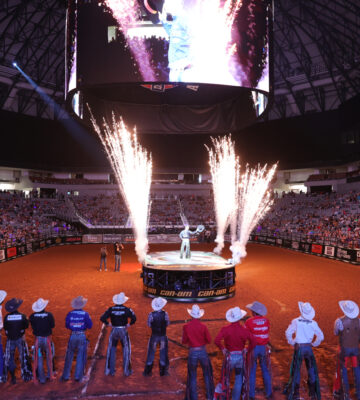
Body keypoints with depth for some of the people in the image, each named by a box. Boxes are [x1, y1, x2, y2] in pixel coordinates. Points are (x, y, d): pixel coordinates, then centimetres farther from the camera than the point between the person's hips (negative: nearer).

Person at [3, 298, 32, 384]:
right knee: (24, 357, 14)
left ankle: (13, 377, 18)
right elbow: (26, 326, -2)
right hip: (20, 339, 0)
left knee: (10, 358, 14)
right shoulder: (22, 316, -16)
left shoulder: (7, 317, -14)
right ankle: (26, 376, 22)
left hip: (10, 339, 1)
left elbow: (5, 328, -1)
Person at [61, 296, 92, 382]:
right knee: (80, 357, 9)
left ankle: (66, 376, 21)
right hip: (82, 336, -2)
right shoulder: (85, 314, -9)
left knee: (69, 356, 14)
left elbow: (66, 325, 3)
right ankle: (78, 376, 12)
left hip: (73, 336, 2)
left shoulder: (70, 314, -4)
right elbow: (90, 325, -7)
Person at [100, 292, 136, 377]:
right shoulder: (126, 309, -11)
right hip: (123, 331, -1)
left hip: (114, 331, 2)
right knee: (126, 350, 13)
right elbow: (134, 318, -20)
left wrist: (107, 324, 2)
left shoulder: (111, 309, -5)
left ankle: (111, 370, 19)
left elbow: (102, 318, -11)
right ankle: (127, 370, 17)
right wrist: (130, 324, -5)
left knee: (112, 350, 15)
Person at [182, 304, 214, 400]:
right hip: (202, 351, 1)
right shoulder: (203, 326, -11)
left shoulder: (186, 326, -11)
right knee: (207, 374, 20)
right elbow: (209, 340, -5)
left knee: (192, 377, 15)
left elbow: (184, 341, -3)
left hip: (192, 353, 0)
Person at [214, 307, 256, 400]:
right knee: (239, 379, 21)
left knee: (226, 377, 17)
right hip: (240, 356, 1)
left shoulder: (225, 329, -15)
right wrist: (247, 350, -5)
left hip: (229, 356, -1)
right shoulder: (244, 330, -13)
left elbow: (216, 340, -25)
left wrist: (222, 348, -8)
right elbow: (253, 342, -21)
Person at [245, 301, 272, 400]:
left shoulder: (249, 322, -15)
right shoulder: (266, 320, -5)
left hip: (253, 348, -3)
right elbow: (267, 333, 4)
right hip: (264, 347, 3)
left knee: (252, 372, 9)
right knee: (266, 371, 17)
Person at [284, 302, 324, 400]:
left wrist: (292, 343, -1)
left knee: (296, 370, 9)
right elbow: (321, 336, -3)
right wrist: (314, 344, 11)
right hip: (309, 348, 2)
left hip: (298, 348, -1)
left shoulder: (296, 321, -11)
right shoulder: (313, 323, -5)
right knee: (312, 370, 15)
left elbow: (288, 333, -16)